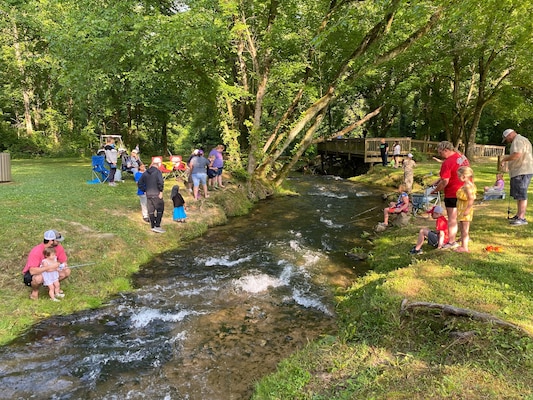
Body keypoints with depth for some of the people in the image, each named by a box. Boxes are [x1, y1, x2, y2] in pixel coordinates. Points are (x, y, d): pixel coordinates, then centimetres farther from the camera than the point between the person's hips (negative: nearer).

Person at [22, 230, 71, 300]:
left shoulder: (58, 247, -16)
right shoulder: (36, 251, -32)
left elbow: (64, 261, -5)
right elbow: (32, 271, -40)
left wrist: (64, 265, -29)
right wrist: (49, 267, -46)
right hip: (32, 273, -6)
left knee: (67, 272, -16)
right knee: (38, 278, -41)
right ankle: (35, 290, -6)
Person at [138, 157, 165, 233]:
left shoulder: (146, 173, 12)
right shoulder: (157, 172, -8)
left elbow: (139, 183, 14)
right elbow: (160, 182, -23)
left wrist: (145, 190, 15)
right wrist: (161, 191, -13)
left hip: (148, 194, 6)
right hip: (156, 194, -6)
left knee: (151, 211, 10)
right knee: (160, 209, 2)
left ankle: (153, 227, 16)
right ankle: (157, 226, -3)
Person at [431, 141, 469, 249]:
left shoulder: (447, 163, -21)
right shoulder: (462, 157, 8)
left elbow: (445, 182, -21)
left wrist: (435, 190, -7)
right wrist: (438, 180, 11)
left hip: (452, 194, -9)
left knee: (452, 219, -1)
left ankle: (451, 242, 4)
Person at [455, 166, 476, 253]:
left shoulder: (467, 185, -19)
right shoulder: (465, 185, 12)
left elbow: (471, 199, -25)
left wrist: (467, 209, -26)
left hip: (465, 210, -10)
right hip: (461, 209, 10)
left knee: (465, 229, -4)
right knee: (462, 228, 16)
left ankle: (465, 247, 1)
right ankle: (463, 245, 25)